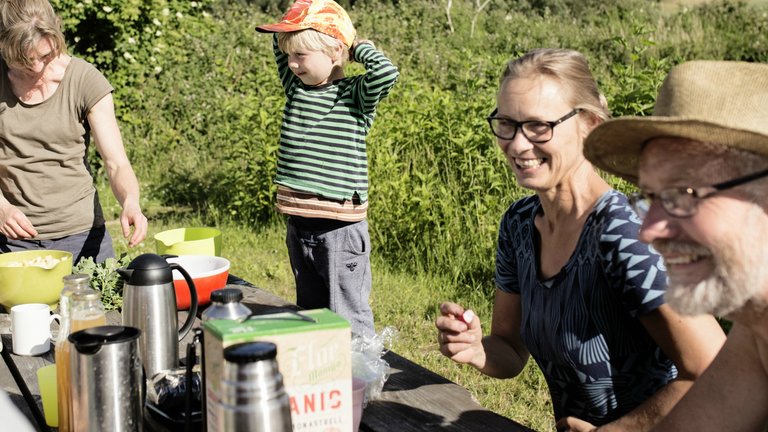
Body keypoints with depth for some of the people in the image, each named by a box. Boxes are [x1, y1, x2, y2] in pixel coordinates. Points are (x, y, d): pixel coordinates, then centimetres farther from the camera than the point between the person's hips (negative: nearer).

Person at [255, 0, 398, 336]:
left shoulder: (355, 95, -9)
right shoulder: (296, 88, 8)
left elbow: (386, 73, -28)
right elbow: (279, 40, 16)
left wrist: (357, 46, -12)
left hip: (340, 228, -7)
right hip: (299, 226, 7)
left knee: (348, 319, -2)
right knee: (309, 314, 18)